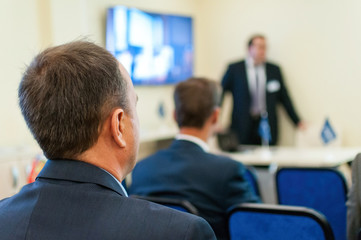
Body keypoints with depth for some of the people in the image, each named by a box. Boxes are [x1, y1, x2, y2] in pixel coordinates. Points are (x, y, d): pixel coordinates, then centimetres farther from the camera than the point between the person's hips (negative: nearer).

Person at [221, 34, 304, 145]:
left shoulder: (274, 70, 10)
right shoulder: (234, 69, 3)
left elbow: (284, 98, 15)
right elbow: (220, 93, 6)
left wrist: (297, 121, 14)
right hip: (242, 127, -2)